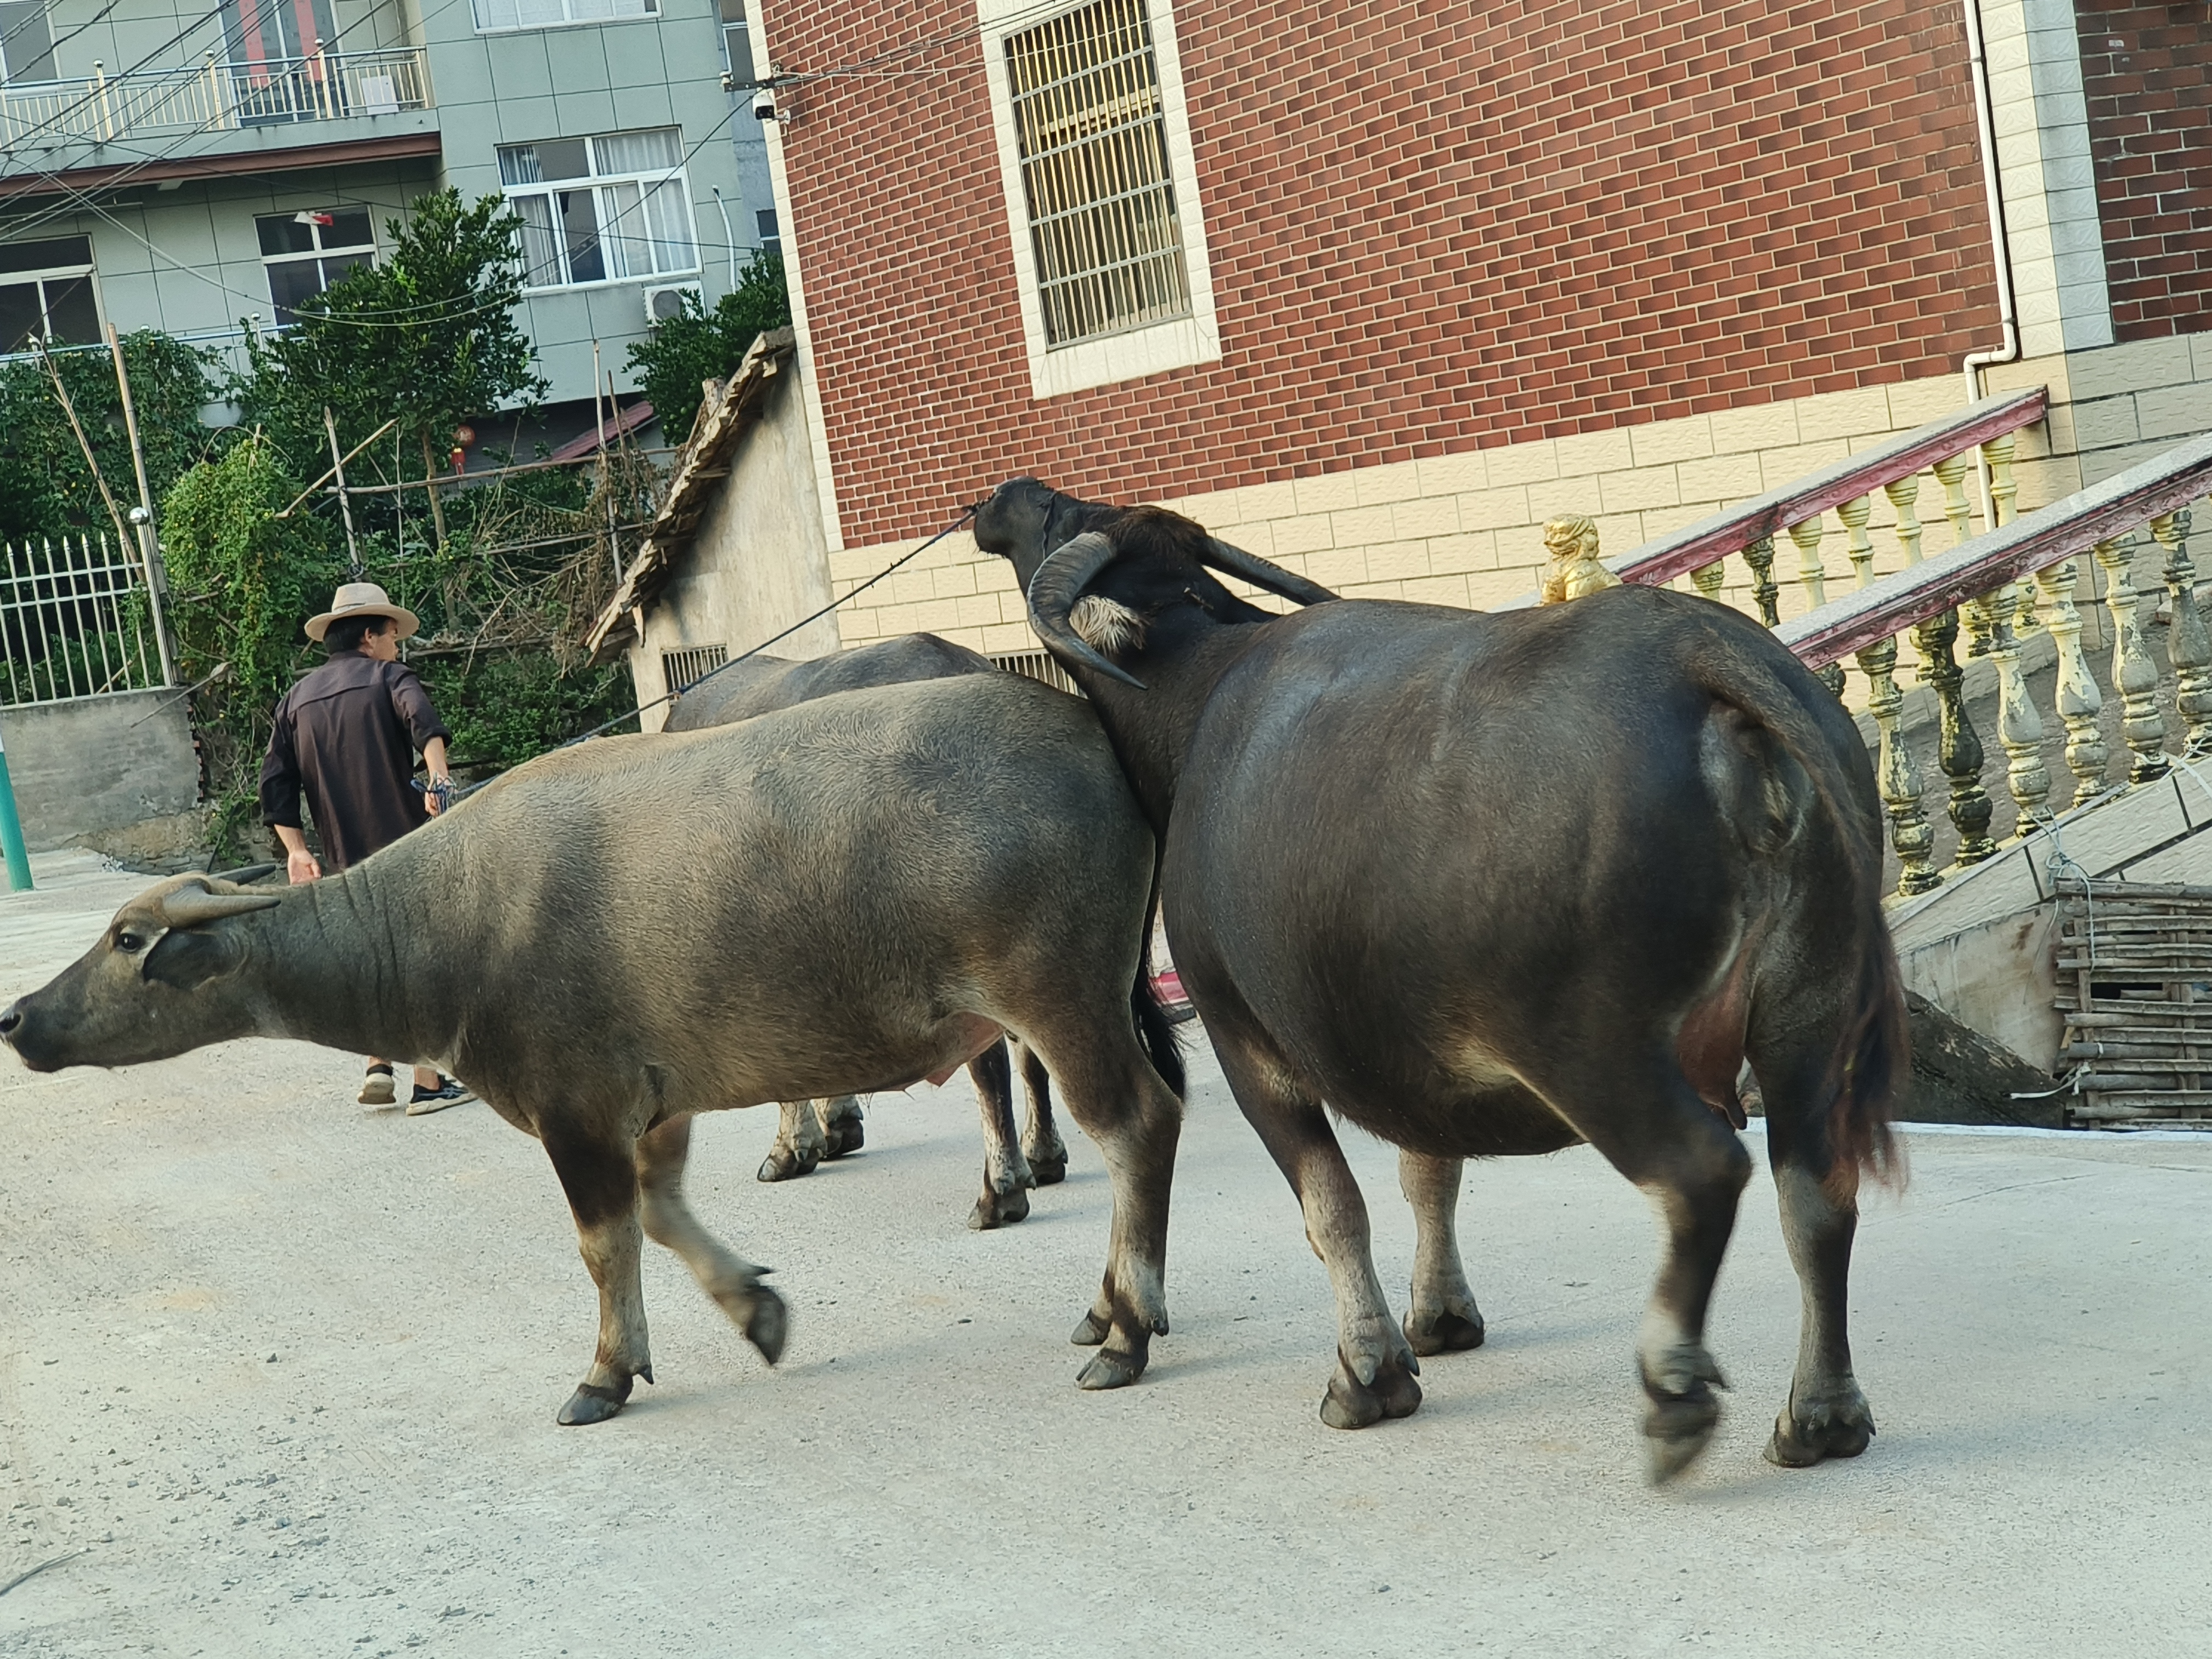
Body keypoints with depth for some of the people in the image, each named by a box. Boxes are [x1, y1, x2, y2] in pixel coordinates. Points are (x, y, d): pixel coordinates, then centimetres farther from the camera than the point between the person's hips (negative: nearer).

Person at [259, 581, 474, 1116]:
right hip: (406, 846, -5)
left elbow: (276, 784, 10)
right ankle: (429, 1084, -1)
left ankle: (378, 1065, 9)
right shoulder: (388, 676, 1)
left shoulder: (297, 698, 16)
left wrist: (297, 849, 8)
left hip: (348, 860, 5)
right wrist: (439, 778, -33)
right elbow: (422, 720, -22)